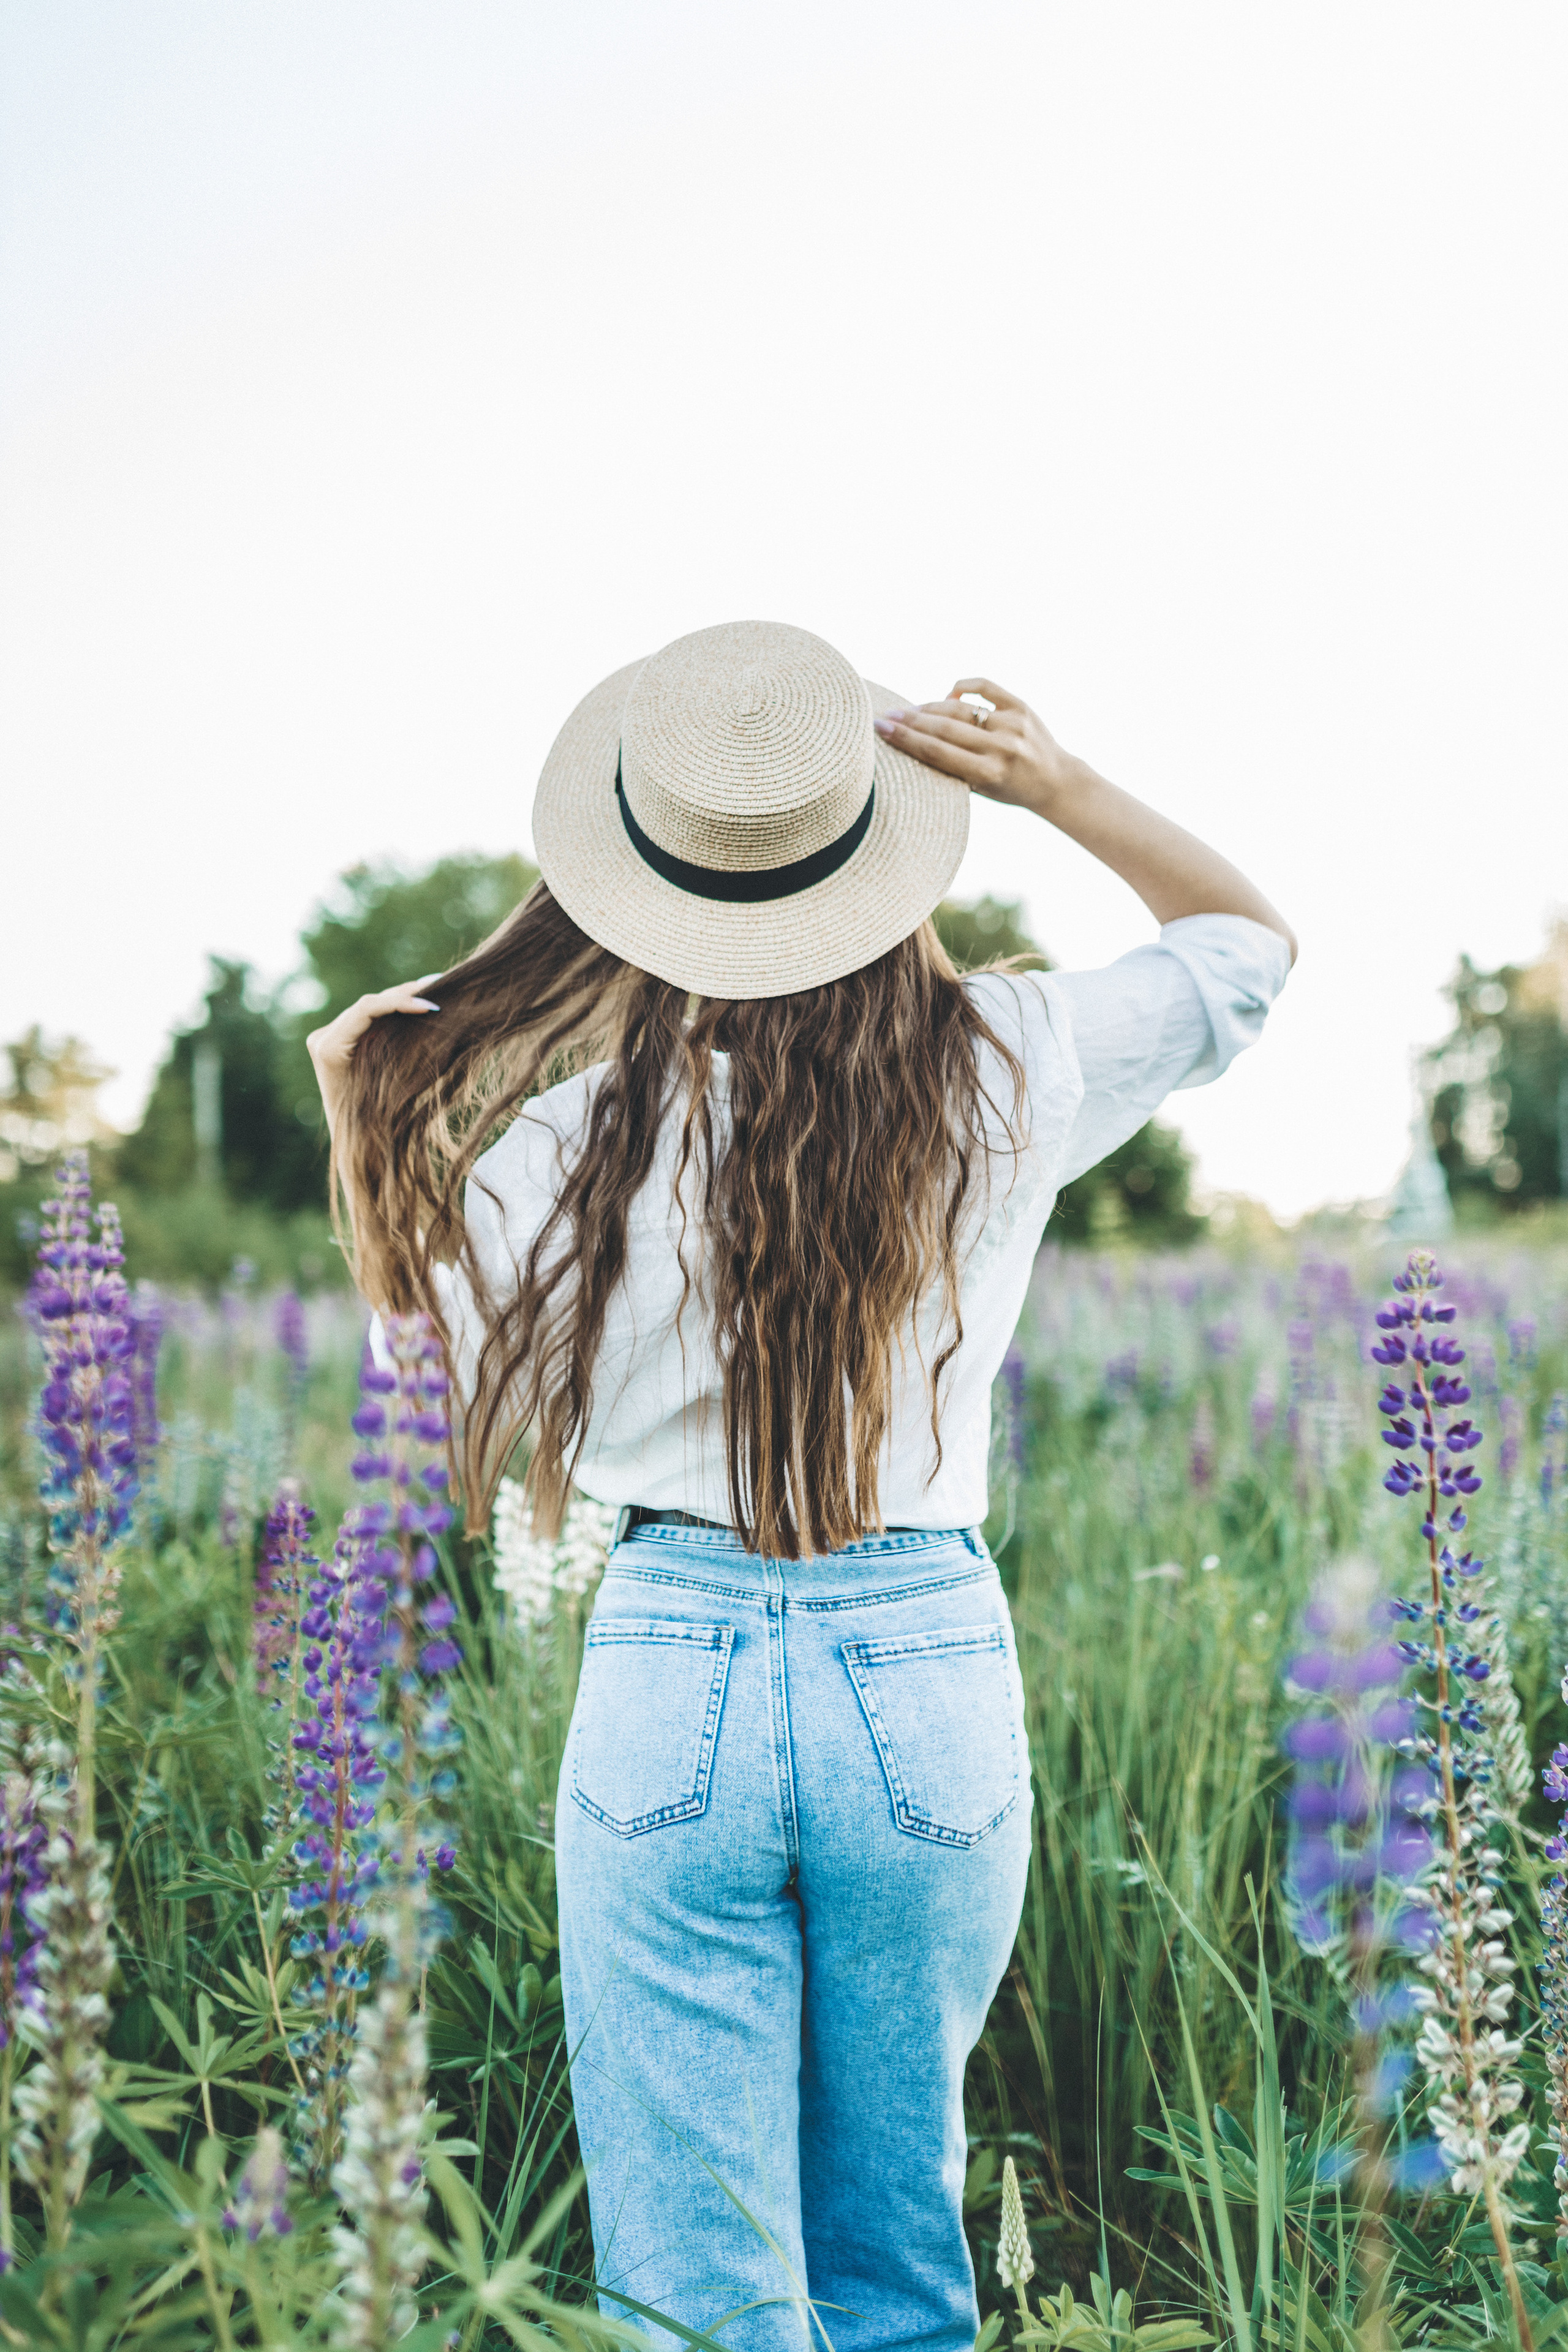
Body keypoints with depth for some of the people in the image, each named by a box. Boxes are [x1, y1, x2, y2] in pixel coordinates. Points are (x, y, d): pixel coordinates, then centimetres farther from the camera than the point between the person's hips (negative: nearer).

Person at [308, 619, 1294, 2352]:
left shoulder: (571, 1133, -10)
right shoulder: (1003, 1069, -3)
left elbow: (474, 1400, 3)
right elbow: (1248, 945, 15)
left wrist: (359, 1123, 5)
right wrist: (1055, 785, 2)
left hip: (668, 1673, -2)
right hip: (934, 1671, 2)